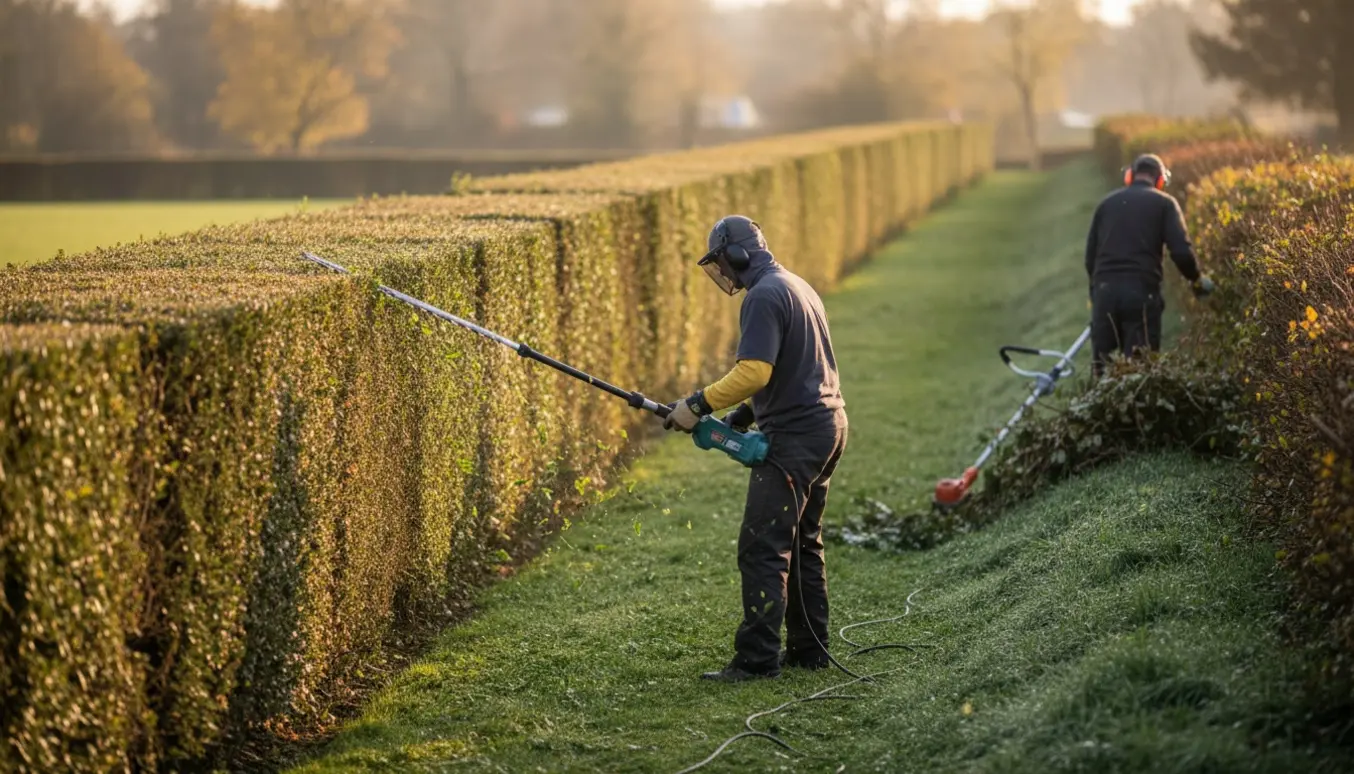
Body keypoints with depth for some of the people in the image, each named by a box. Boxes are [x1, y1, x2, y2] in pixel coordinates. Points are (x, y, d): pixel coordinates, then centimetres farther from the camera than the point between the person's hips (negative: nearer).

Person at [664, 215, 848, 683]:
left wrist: (698, 405, -18)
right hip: (828, 425, 11)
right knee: (803, 543, 16)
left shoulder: (764, 297, -14)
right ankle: (808, 649, 19)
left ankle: (757, 658, -12)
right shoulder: (796, 286, 18)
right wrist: (744, 414, 18)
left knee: (762, 548, -10)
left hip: (795, 435, -11)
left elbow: (753, 372, -24)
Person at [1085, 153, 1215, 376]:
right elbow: (1181, 252, -3)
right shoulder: (1164, 203, 8)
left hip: (1104, 289, 3)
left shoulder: (1108, 203, 18)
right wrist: (1197, 280, 14)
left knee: (1103, 368, 6)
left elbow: (1090, 256, 16)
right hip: (1142, 291, -3)